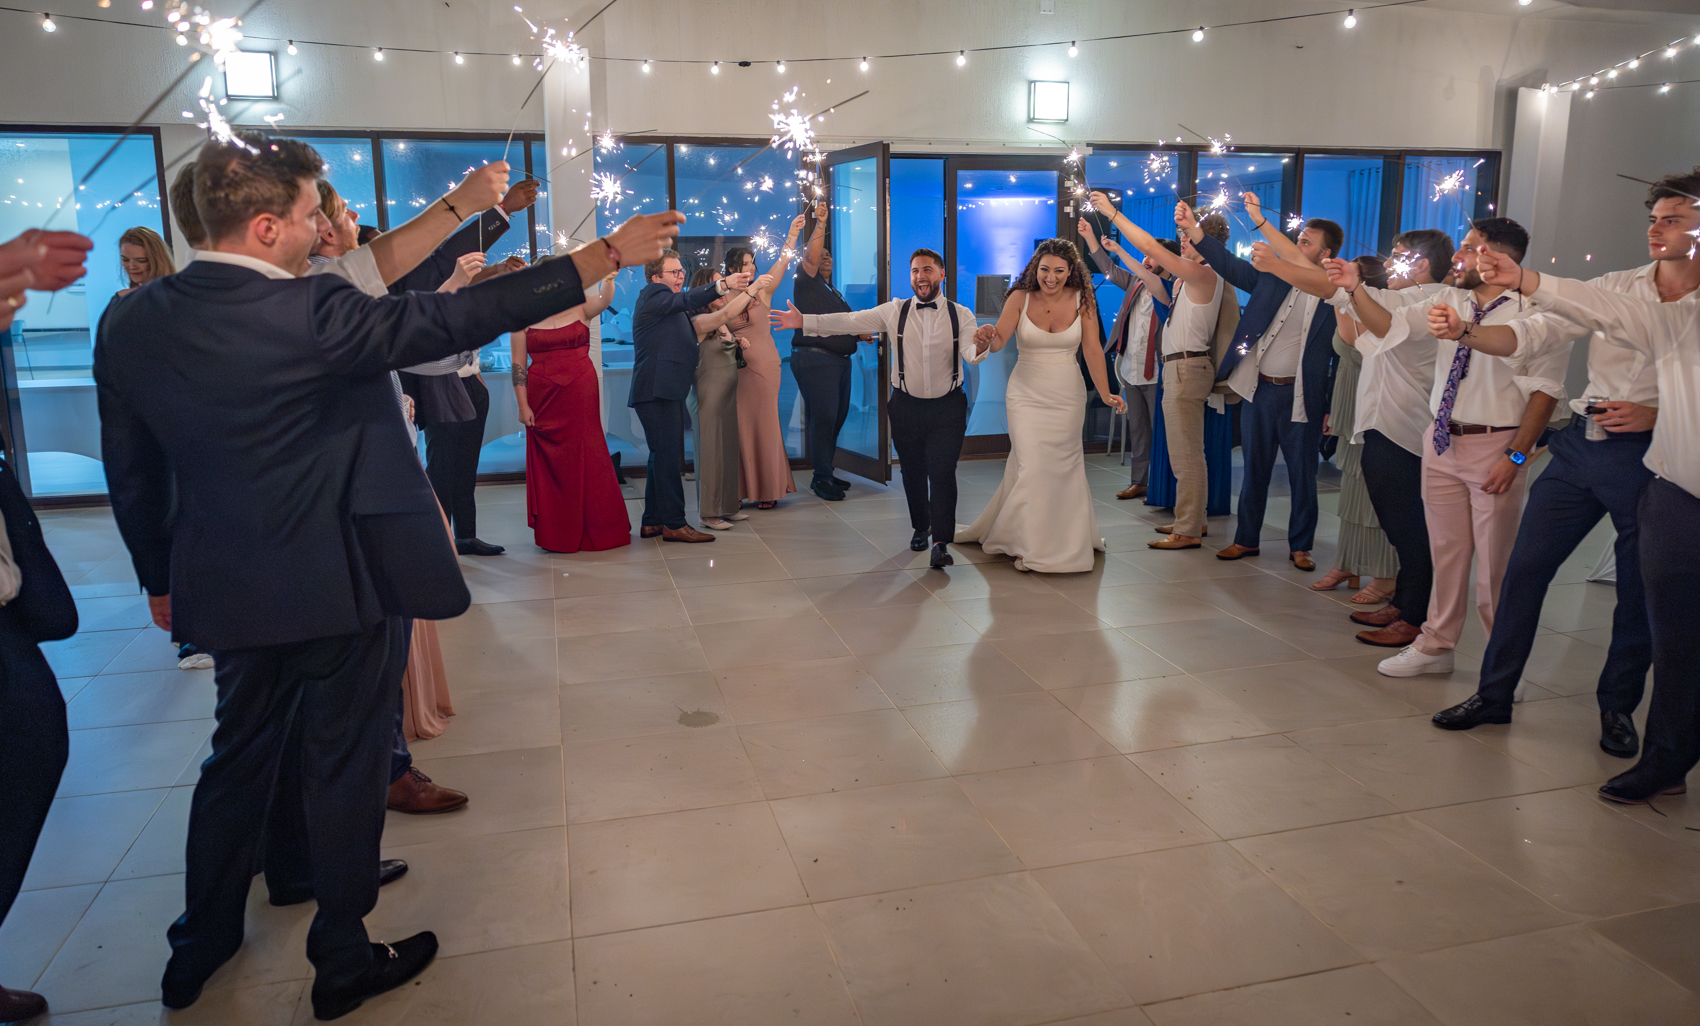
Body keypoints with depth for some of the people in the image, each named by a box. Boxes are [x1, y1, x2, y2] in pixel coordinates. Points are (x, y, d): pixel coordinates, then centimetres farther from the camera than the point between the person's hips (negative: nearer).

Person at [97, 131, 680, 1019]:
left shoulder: (128, 324, -3)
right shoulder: (311, 312, -22)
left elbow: (130, 474, 5)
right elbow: (457, 317, -23)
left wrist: (161, 580, 18)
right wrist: (605, 255, -19)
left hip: (226, 592, 6)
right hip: (339, 585, -6)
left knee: (240, 756, 23)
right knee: (343, 768, 10)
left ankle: (198, 951, 39)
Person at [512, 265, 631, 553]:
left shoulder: (580, 307, 4)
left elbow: (604, 300, -16)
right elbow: (518, 364, 1)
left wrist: (608, 279, -37)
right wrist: (522, 405, -5)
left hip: (581, 394, 0)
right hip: (543, 399, 0)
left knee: (586, 458, 2)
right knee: (549, 464, 5)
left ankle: (595, 529, 14)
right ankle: (555, 534, 15)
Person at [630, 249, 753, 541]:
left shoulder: (667, 301, 26)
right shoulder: (652, 295, -6)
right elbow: (686, 300, -25)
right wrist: (723, 285, -39)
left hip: (665, 391, 11)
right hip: (657, 391, -11)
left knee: (662, 456, 13)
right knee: (668, 456, -11)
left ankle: (652, 522, 18)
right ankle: (674, 524, -10)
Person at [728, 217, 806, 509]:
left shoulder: (763, 291, 1)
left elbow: (781, 263, -11)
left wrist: (792, 235, -22)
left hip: (763, 364, -2)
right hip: (737, 366, 2)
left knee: (764, 422, 1)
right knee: (743, 424, 4)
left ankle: (769, 489, 9)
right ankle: (747, 487, 13)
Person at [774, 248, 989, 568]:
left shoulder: (960, 315, -2)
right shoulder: (895, 311, 0)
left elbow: (970, 353, -17)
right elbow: (850, 322, -3)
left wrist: (980, 347, -42)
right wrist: (803, 322, -9)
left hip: (948, 408, -2)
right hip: (907, 406, 2)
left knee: (942, 472, -9)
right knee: (912, 471, 13)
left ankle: (941, 543, -4)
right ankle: (920, 528, 34)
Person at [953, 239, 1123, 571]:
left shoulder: (1082, 300, -3)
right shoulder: (1021, 298, -5)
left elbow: (1092, 350, -5)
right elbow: (999, 340, -15)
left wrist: (1105, 394, -12)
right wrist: (987, 337, -39)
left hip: (1067, 395, 1)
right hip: (1027, 394, -1)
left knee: (1062, 466, 8)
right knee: (1032, 467, -5)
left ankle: (1064, 539, 27)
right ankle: (1033, 546, 9)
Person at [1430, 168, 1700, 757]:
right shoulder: (1613, 288, 6)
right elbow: (1535, 332, -3)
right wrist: (1464, 333, -19)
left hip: (1648, 456, -3)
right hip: (1579, 445, 3)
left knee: (1639, 590, 7)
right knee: (1524, 568, 3)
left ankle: (1618, 708, 26)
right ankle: (1494, 695, 14)